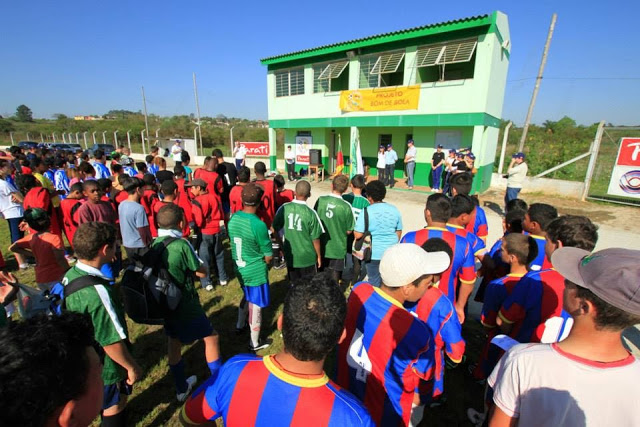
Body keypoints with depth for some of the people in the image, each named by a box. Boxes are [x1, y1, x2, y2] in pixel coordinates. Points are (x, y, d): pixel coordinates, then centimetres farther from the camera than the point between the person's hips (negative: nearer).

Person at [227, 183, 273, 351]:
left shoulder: (233, 218, -7)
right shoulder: (258, 224, -27)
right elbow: (268, 256, -17)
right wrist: (263, 264, 4)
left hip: (239, 268, 7)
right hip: (256, 271, -7)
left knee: (247, 296, 30)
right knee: (256, 304, 11)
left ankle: (240, 325, 49)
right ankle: (254, 342, 28)